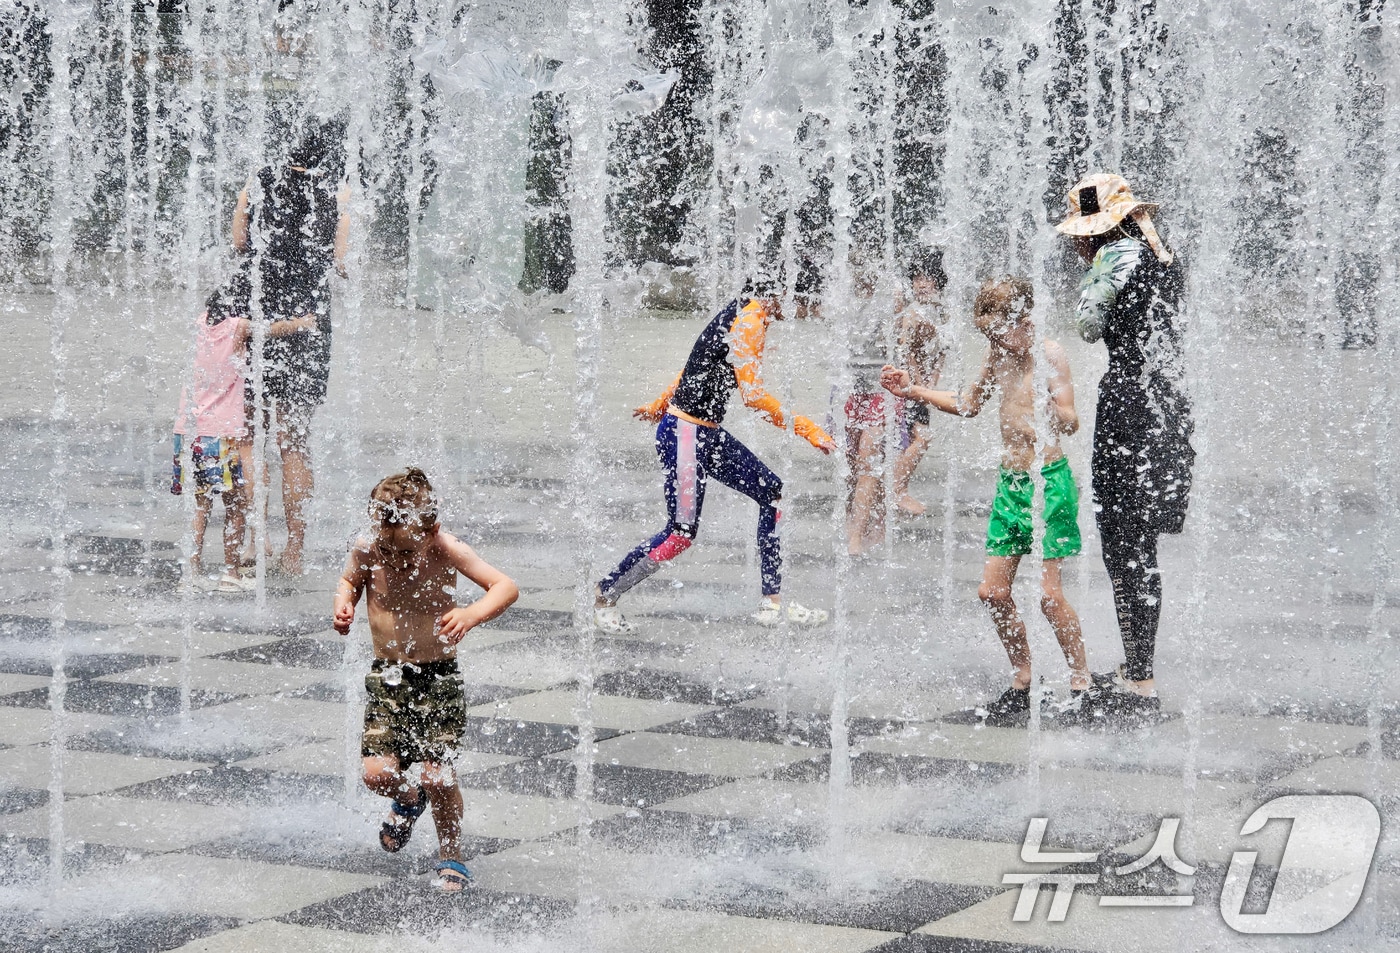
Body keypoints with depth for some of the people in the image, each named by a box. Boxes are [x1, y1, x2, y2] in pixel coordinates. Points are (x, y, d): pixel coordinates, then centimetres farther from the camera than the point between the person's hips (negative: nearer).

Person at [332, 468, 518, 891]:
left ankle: (451, 854, 17)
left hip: (439, 678, -2)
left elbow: (506, 586, -15)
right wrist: (343, 604, -10)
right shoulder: (367, 551, -10)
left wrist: (472, 614, -34)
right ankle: (408, 799, 28)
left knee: (437, 776, -11)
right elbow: (349, 580, 12)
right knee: (378, 772, -10)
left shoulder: (447, 552, -16)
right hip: (387, 677, 2)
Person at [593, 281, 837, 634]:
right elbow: (753, 395, -22)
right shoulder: (749, 320, -18)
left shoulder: (745, 315, 12)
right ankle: (605, 598, 9)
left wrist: (659, 406, 31)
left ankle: (772, 603, 12)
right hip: (685, 432, -11)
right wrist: (808, 430, -19)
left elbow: (696, 368, 22)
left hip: (709, 433, 11)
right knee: (681, 533, -7)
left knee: (774, 494, 8)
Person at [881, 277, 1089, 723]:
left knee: (1048, 592, -10)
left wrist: (1050, 406, -40)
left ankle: (1081, 683, 3)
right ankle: (1022, 684, 18)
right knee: (993, 591, 4)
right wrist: (913, 391, 19)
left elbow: (1071, 422, -19)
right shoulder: (998, 356, 9)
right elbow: (969, 404, 26)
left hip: (1047, 480, -7)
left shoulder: (1049, 354, -11)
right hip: (1009, 481, 7)